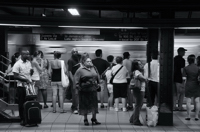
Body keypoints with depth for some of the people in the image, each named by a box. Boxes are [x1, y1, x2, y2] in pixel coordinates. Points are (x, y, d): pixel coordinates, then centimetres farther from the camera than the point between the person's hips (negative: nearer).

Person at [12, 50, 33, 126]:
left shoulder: (28, 62, 9)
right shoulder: (17, 64, -11)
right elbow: (15, 76, -15)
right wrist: (25, 80, -20)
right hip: (21, 86, -6)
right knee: (22, 103, 2)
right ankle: (22, 120, 10)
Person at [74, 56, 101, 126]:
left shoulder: (93, 68, 8)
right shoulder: (80, 70, -8)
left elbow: (97, 76, 19)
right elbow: (76, 79, -6)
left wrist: (98, 83, 14)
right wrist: (78, 86, -11)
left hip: (93, 89, 4)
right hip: (84, 91, -4)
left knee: (94, 104, 7)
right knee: (85, 105, 4)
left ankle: (94, 119, 19)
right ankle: (85, 119, 17)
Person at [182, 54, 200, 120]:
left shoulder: (185, 68, -6)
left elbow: (184, 78, -10)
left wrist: (184, 80, 10)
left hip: (189, 85, -1)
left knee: (188, 101, 2)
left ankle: (188, 116, 3)